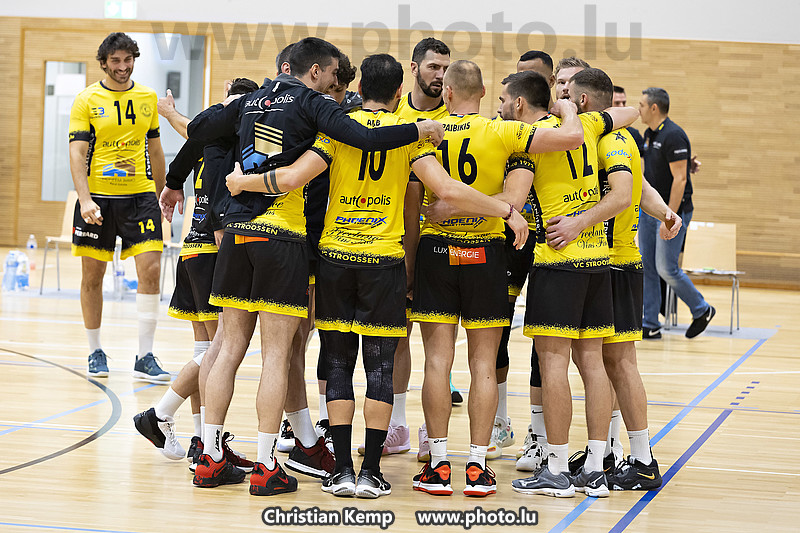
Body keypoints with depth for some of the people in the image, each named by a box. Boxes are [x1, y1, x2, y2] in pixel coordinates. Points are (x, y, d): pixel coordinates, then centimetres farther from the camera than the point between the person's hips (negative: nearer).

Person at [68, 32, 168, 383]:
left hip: (140, 195, 2)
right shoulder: (87, 100, -3)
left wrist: (162, 193, 20)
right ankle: (95, 352, 20)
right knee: (92, 275, 4)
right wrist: (85, 200, -20)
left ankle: (145, 357, -5)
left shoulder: (147, 98, 9)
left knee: (150, 269, -9)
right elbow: (77, 153, -9)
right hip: (98, 197, -2)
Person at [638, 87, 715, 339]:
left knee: (666, 268, -7)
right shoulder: (649, 134, 12)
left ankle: (702, 310, 13)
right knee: (646, 268, 5)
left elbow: (679, 179, -21)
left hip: (673, 211, -9)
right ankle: (650, 325, 9)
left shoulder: (673, 136, -17)